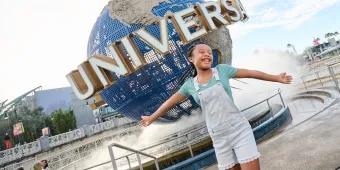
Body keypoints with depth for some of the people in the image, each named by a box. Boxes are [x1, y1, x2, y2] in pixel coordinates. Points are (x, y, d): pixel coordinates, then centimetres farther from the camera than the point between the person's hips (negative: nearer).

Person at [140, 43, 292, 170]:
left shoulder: (221, 70, 1)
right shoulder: (190, 84, 4)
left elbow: (251, 73, 8)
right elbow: (171, 101, 15)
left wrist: (277, 78, 16)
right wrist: (152, 118, 23)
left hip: (240, 130, -1)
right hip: (219, 138, 2)